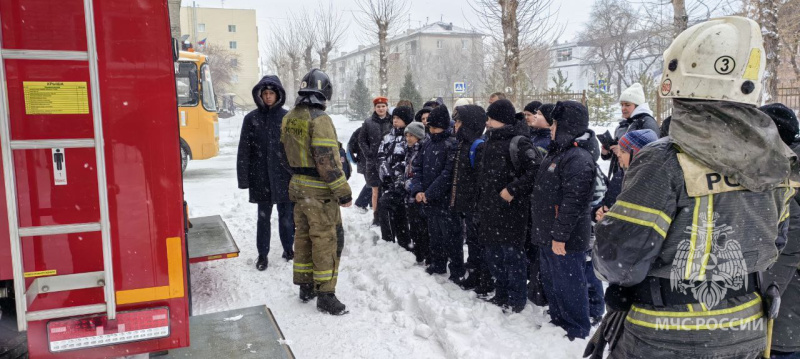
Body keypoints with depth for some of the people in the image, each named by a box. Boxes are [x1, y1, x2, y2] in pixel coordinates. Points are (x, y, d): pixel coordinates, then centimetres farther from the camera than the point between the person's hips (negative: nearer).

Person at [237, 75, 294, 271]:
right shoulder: (251, 119, 1)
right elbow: (244, 151, 0)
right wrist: (244, 179, -4)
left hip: (285, 177, 0)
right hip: (261, 178, 0)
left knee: (286, 216, 10)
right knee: (263, 217, 10)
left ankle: (288, 249, 30)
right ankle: (262, 254, 22)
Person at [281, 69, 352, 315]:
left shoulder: (288, 119, 7)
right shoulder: (320, 119, -19)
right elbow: (327, 160, -23)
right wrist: (343, 192, -18)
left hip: (298, 187, 8)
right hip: (320, 192, -8)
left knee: (303, 236, 17)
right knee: (326, 241, 0)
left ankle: (305, 287, 29)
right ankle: (325, 295, 6)